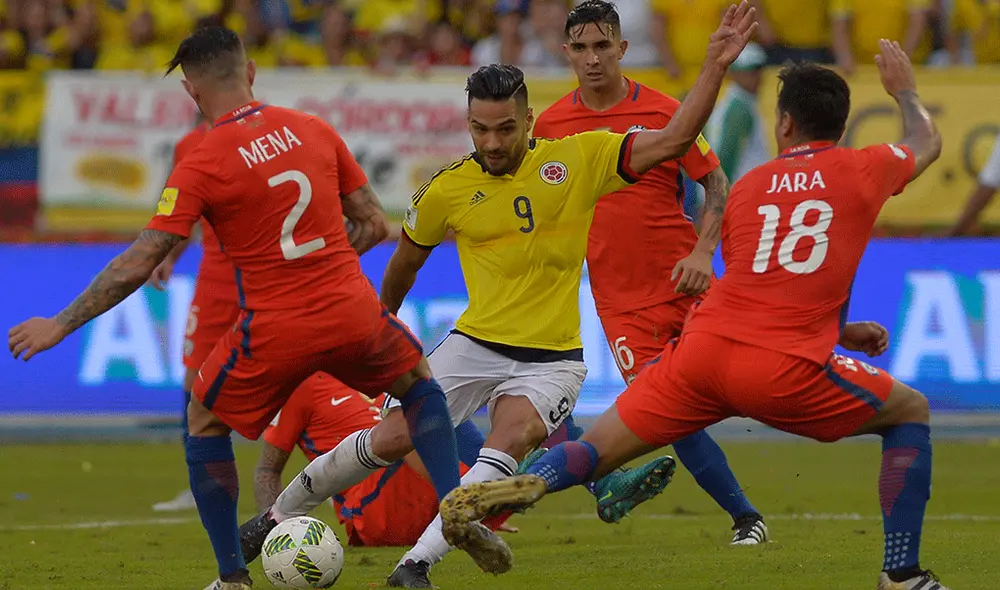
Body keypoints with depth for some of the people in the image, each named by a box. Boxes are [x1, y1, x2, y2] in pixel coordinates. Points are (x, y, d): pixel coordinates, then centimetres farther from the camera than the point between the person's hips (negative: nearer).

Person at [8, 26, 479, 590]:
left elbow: (138, 265, -11)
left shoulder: (200, 165, -9)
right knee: (418, 382, 31)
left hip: (275, 331, -3)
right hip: (353, 311, 3)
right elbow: (375, 224, 10)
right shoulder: (315, 130, 4)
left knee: (204, 422, 20)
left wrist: (61, 325, -3)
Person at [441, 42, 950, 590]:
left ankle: (525, 484, -21)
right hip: (784, 370, -3)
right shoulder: (862, 169, 9)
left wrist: (836, 332, 36)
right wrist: (904, 91, 52)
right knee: (911, 412, 19)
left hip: (702, 349, 3)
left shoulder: (749, 185, 19)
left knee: (593, 455, 11)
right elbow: (927, 143, 32)